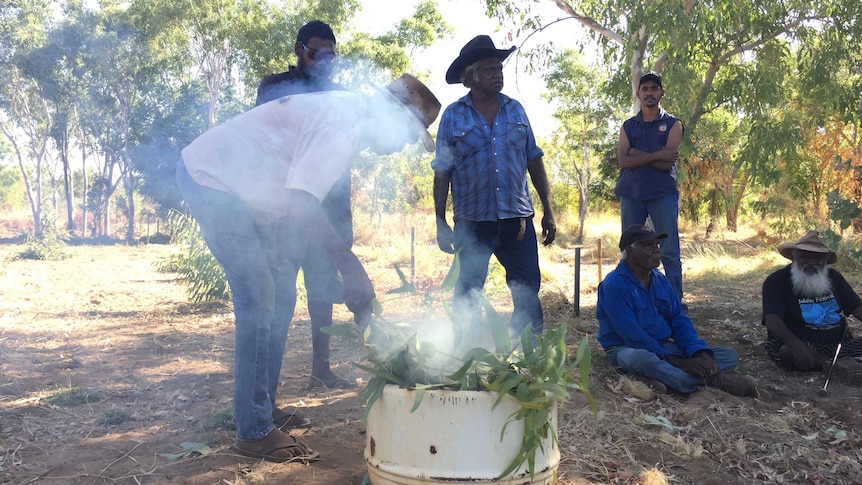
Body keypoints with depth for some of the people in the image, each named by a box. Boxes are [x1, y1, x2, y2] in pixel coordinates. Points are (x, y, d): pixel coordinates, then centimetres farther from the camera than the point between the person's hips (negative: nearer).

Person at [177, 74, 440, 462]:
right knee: (259, 300, -13)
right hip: (211, 179, -10)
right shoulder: (340, 126, -24)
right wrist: (352, 267, -33)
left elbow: (299, 197, 13)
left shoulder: (349, 115, 8)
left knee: (280, 295, 10)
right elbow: (301, 204, -35)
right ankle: (255, 433, -5)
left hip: (242, 187, 10)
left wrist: (287, 250, 8)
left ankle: (265, 407, 21)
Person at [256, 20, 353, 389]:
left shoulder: (337, 95, 16)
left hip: (327, 207, 5)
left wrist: (344, 214, 10)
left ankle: (321, 368, 13)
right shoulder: (274, 88, 5)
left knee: (324, 287, 6)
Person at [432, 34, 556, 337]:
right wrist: (441, 224, -3)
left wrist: (548, 211, 8)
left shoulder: (515, 110, 8)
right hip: (472, 223, -2)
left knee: (528, 293, 7)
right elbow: (442, 173, 0)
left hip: (517, 219, 2)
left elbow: (534, 161, 11)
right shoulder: (453, 116, 0)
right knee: (467, 296, 6)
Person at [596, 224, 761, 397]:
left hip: (664, 347, 8)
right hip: (628, 350, -8)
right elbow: (632, 334, -22)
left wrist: (700, 352, -14)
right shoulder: (614, 284, -16)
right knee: (643, 359, -44)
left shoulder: (661, 281, 8)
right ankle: (715, 380, -31)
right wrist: (675, 361, -24)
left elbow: (680, 321, 6)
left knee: (729, 355, -3)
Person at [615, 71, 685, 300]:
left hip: (662, 194, -3)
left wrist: (637, 154, -5)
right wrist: (656, 155, -11)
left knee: (669, 252, -4)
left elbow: (667, 163, -8)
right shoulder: (628, 126, 12)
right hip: (631, 194, 3)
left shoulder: (672, 124, 5)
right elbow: (623, 161, -3)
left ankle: (676, 300, 1)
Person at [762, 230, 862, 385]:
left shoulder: (834, 277, 14)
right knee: (788, 352, -38)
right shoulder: (777, 281, -6)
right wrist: (796, 345, -39)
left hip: (840, 343, 6)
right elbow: (772, 319, -20)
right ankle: (839, 364, -37)